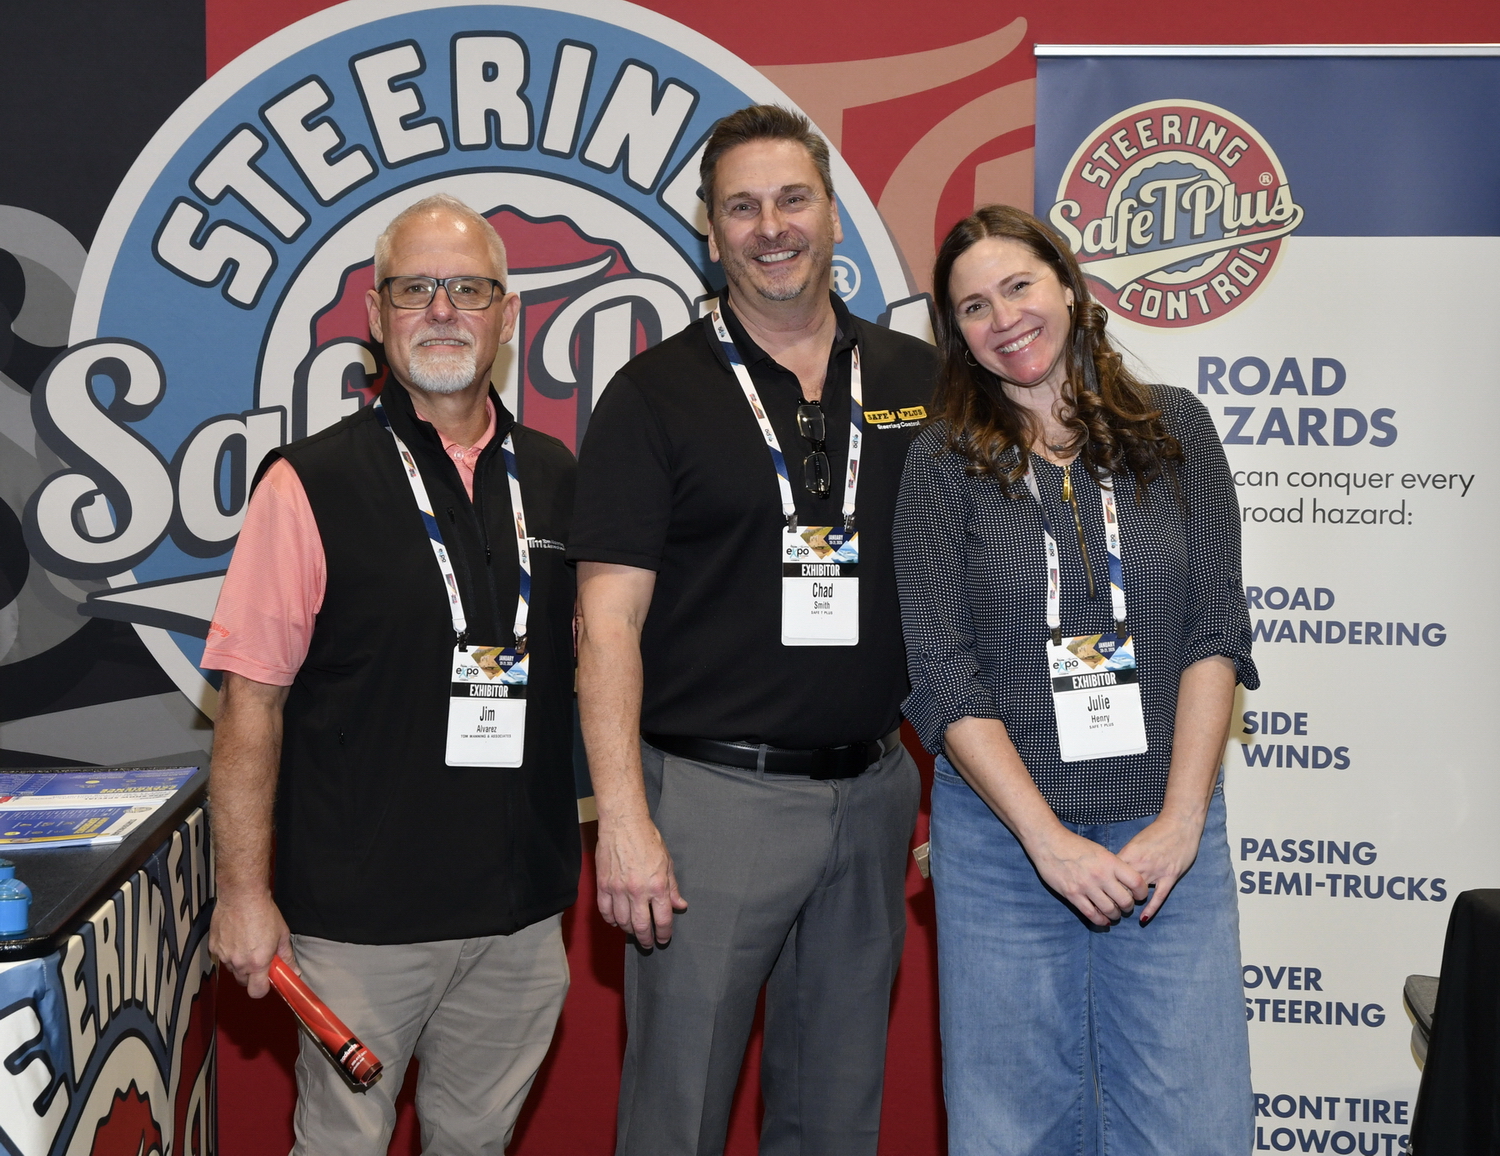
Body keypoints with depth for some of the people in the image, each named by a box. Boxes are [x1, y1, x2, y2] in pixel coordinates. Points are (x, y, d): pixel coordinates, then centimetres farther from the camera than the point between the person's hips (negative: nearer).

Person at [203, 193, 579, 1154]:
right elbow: (252, 700, -8)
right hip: (359, 912, -4)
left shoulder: (555, 479, 7)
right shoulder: (314, 485, -7)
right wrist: (245, 892, -11)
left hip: (522, 904, 4)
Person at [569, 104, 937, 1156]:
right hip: (713, 790, -4)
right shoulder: (656, 395, -4)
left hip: (873, 786, 4)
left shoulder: (918, 380, 7)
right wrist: (623, 819, -16)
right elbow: (609, 618, -8)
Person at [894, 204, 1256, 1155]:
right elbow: (942, 676, -4)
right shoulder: (944, 462, 1)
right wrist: (1049, 839, -13)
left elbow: (1218, 634, 0)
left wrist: (1180, 821, -9)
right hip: (1003, 837, -1)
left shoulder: (1176, 429, 5)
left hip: (1169, 830, 1)